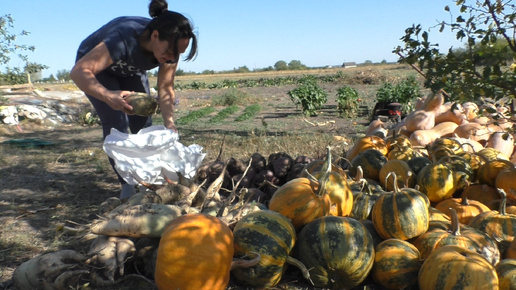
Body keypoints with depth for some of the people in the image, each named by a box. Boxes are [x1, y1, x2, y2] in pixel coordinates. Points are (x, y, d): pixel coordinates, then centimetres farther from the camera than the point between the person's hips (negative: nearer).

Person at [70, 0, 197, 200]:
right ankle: (127, 184, -8)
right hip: (94, 66, -5)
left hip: (130, 71, 5)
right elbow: (78, 71, -46)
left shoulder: (170, 48, -26)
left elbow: (165, 89, -20)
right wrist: (107, 95, -64)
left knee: (143, 122, -4)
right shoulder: (124, 39, -43)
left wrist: (169, 122, -35)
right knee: (116, 123, -18)